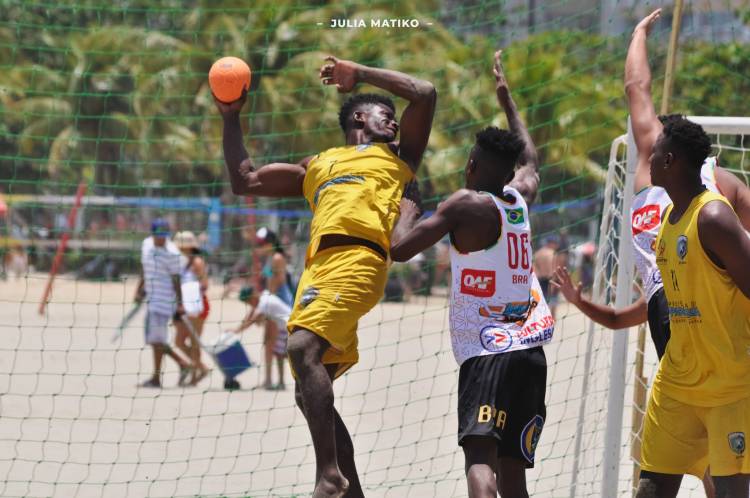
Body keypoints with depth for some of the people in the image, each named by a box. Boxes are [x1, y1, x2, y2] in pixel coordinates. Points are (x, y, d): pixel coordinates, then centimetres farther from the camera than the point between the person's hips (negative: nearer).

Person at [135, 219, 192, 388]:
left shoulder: (171, 252, -15)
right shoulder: (146, 244, 6)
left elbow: (176, 279, -13)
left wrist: (180, 304, -13)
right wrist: (139, 288, 15)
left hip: (165, 298, -8)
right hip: (151, 297, 8)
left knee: (156, 337, -7)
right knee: (153, 337, 11)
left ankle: (156, 378, 0)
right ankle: (183, 364, 21)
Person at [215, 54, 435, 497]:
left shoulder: (396, 156, 22)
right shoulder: (318, 167, 34)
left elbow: (424, 93, 10)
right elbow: (244, 181, 35)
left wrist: (358, 72, 18)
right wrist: (231, 118, 30)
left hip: (357, 258, -6)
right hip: (317, 266, 6)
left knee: (304, 348, -27)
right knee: (311, 393, 1)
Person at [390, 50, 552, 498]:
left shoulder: (467, 204, -5)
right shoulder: (520, 197, 14)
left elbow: (400, 247, -11)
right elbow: (531, 160, 38)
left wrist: (409, 204, 8)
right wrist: (506, 97, 49)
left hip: (487, 352, -7)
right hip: (530, 349, 7)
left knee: (479, 456, -23)